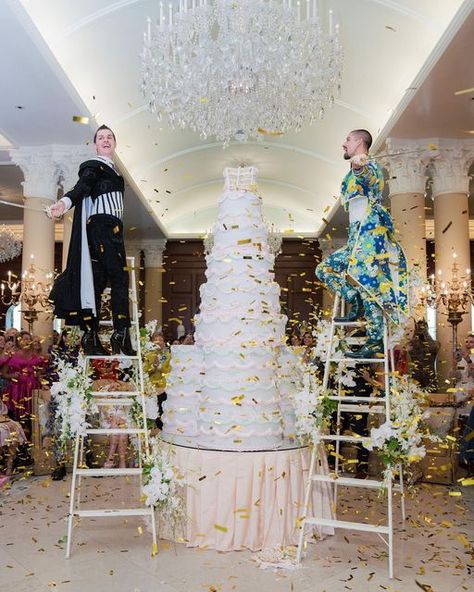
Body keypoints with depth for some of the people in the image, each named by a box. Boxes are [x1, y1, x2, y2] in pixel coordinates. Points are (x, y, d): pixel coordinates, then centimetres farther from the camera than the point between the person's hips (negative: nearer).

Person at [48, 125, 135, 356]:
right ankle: (121, 336, -18)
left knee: (98, 281, 3)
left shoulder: (113, 170, 25)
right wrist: (65, 202, -38)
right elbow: (82, 187, -18)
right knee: (120, 278, -15)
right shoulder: (93, 166, 0)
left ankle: (91, 338, 3)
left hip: (112, 229, 8)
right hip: (101, 225, -8)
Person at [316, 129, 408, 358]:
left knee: (366, 282, -15)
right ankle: (357, 304, -4)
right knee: (324, 269, 8)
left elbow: (368, 176, -32)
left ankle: (375, 340, -14)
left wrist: (358, 165, -49)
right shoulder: (355, 172, 24)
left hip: (370, 230, -10)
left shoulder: (369, 166, -6)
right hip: (357, 236, 10)